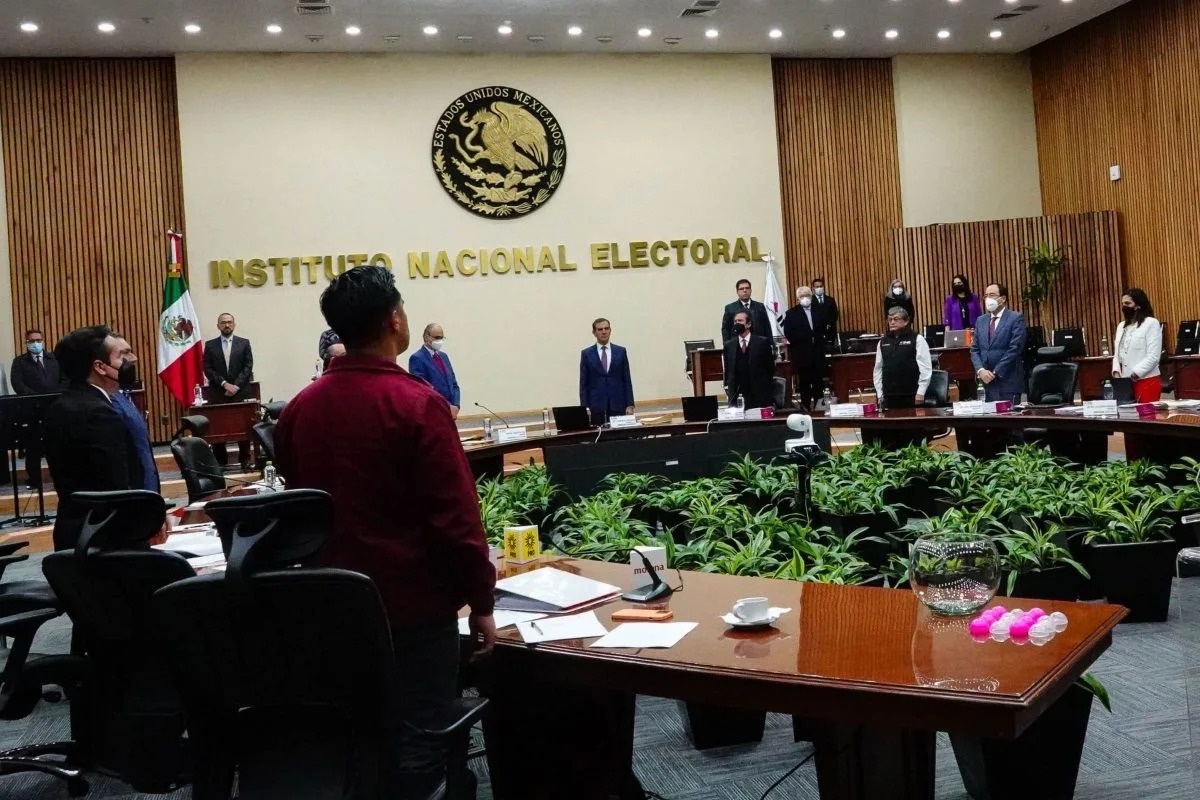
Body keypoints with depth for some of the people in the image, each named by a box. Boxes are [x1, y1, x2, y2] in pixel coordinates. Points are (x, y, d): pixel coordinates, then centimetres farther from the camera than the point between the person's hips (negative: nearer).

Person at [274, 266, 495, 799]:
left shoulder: (301, 407, 2)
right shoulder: (415, 403, -16)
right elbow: (456, 515, -17)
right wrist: (480, 600, -8)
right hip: (414, 601, -6)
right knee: (417, 741, 4)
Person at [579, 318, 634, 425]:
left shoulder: (621, 351, 8)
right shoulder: (586, 354, 5)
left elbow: (627, 380, 7)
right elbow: (583, 383, 4)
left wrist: (630, 405, 0)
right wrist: (585, 407, -5)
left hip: (617, 405, 1)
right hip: (596, 406, -1)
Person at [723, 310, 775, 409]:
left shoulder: (762, 342, 3)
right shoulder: (729, 345, 11)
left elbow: (770, 367, 5)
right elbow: (727, 369, 14)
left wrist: (765, 386, 2)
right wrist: (727, 389, 4)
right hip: (736, 396, 2)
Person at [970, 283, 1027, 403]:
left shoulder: (1016, 318, -4)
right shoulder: (980, 321, 14)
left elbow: (1015, 348, -12)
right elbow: (975, 349, 11)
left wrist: (995, 372, -14)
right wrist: (981, 370, -7)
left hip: (1008, 382, -5)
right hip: (987, 382, 5)